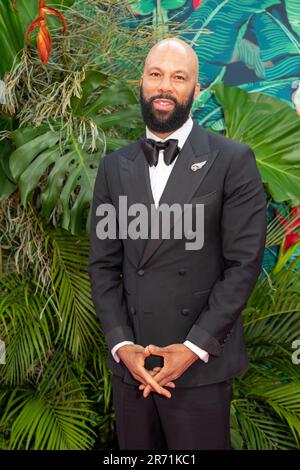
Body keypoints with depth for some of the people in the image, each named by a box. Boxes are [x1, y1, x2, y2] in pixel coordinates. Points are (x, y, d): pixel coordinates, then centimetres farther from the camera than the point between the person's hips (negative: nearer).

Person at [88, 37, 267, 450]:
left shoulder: (233, 160, -3)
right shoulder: (114, 167, 8)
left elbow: (244, 261, -8)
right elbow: (103, 264, 6)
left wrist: (194, 347, -12)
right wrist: (121, 344, -6)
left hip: (202, 366, -3)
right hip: (129, 365, 3)